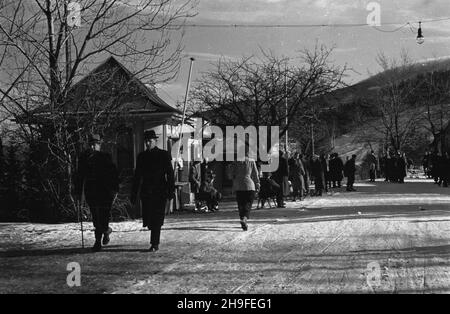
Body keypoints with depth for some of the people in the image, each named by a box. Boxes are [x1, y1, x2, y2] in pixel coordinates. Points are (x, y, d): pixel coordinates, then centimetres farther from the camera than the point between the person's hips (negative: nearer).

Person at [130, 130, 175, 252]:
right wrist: (134, 194, 9)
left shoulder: (164, 155, 0)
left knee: (156, 218, -6)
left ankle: (155, 244, -2)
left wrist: (171, 191, -9)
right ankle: (155, 241, 25)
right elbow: (137, 176, 13)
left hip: (160, 191, -3)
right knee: (148, 218, 2)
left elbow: (170, 174, -2)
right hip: (146, 191, 3)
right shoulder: (142, 156, 10)